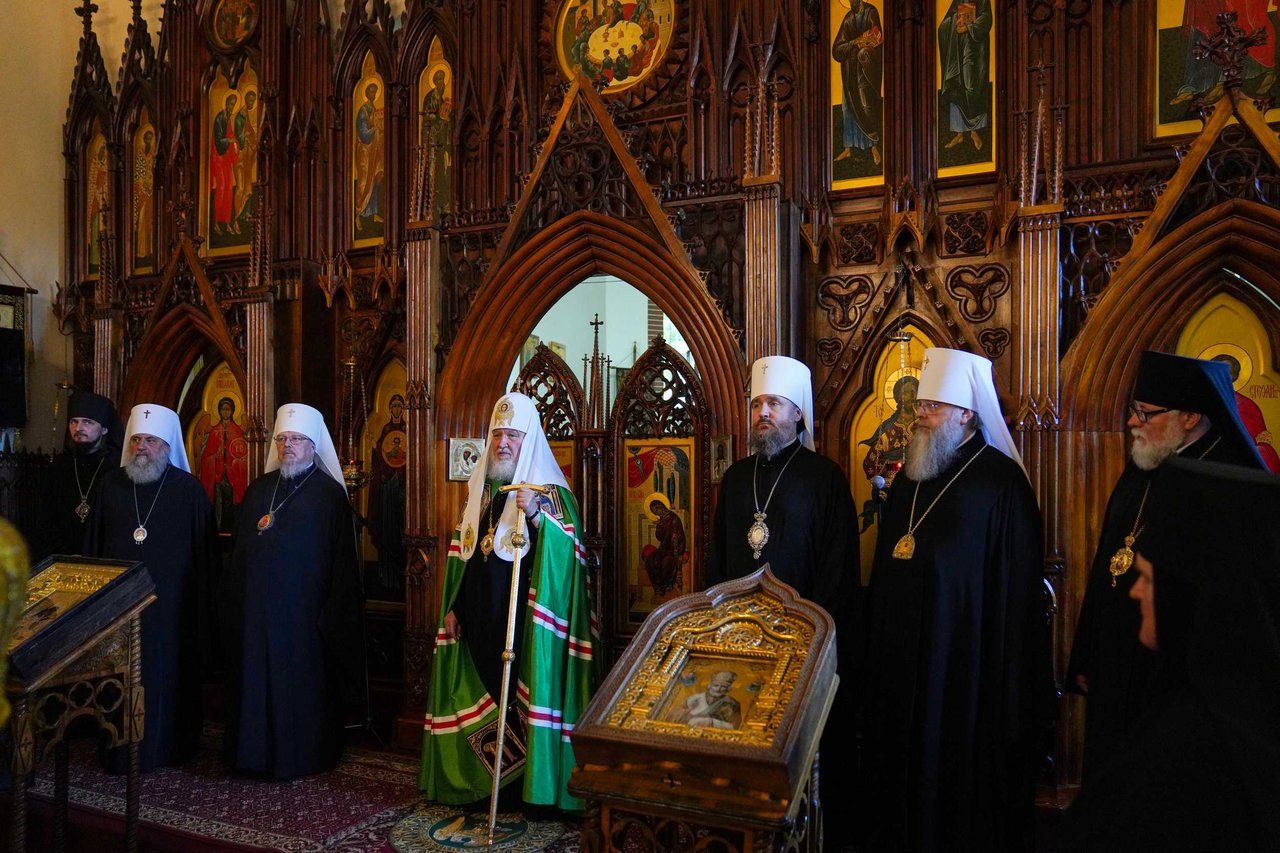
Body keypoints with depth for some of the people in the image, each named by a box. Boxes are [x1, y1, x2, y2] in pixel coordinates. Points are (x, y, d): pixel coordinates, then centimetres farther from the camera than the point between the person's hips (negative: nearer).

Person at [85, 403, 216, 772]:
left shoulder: (189, 489, -4)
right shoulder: (111, 484, 5)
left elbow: (204, 552, -3)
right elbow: (93, 543, 11)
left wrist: (200, 600, -4)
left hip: (170, 603, -3)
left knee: (167, 674, 6)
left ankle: (168, 747, 22)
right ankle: (121, 752, 23)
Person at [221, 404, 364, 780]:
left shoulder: (330, 494, -5)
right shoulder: (258, 489, 12)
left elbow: (342, 561, -8)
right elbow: (238, 548, 15)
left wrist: (334, 612, -11)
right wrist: (232, 596, 11)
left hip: (302, 611, -5)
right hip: (254, 608, 5)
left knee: (301, 685, 3)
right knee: (255, 681, 11)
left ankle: (301, 756, 17)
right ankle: (255, 752, 26)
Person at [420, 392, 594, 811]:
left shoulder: (548, 489, -6)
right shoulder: (480, 487, 12)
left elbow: (569, 550, -18)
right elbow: (461, 552, 15)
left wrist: (536, 515, -32)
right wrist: (452, 606, 12)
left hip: (521, 614, -5)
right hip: (478, 613, 6)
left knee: (521, 694, -1)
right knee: (481, 693, 12)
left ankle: (534, 785, 12)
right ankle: (480, 780, 26)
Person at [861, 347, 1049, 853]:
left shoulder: (1000, 481, -11)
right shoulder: (910, 478, 9)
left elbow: (1017, 587, -12)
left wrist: (1009, 681, -13)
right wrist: (877, 655, 14)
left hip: (963, 665, -6)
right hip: (900, 664, 6)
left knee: (962, 782, 7)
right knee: (901, 771, 15)